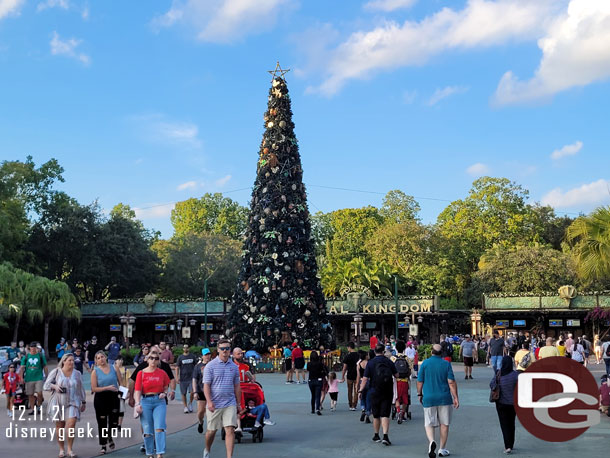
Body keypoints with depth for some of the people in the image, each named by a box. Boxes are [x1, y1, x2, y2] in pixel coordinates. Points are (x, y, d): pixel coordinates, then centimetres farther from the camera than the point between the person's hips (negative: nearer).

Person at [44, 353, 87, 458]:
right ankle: (61, 449, 19)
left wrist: (83, 402, 17)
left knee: (71, 425, -14)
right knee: (59, 426, 3)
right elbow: (46, 384, 3)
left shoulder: (77, 374, 8)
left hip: (72, 403, 0)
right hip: (58, 403, 0)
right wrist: (55, 386, -17)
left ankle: (70, 449, -2)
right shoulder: (56, 372, 1)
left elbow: (81, 389, 16)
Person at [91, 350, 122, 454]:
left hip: (113, 397, 2)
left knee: (114, 422, 2)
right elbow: (94, 388, -9)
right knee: (102, 423, 3)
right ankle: (103, 446, 17)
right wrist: (107, 388, -16)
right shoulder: (95, 371, -3)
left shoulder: (114, 368, 3)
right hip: (100, 399, -1)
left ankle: (110, 437, 34)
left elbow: (121, 383, 9)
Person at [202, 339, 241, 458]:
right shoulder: (210, 366, -4)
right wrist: (209, 401, -19)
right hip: (214, 404, -2)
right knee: (211, 430, 11)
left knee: (230, 430, -8)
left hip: (230, 404, 2)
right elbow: (206, 385, -8)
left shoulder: (234, 367, 8)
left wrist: (238, 403, 15)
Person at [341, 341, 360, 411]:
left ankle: (350, 406, 14)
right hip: (357, 375, 2)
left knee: (350, 391, 10)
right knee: (356, 391, 5)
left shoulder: (348, 356, -8)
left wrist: (342, 377, -1)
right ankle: (354, 406, 2)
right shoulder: (358, 355, 0)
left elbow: (344, 367, -7)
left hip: (350, 375, -2)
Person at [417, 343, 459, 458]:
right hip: (444, 398, 0)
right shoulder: (446, 364, -2)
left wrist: (420, 394, 13)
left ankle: (431, 441, -23)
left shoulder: (425, 363, -1)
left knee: (429, 423, 5)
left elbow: (420, 381, 0)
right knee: (444, 424, 11)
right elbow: (451, 382, -7)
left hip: (428, 398, 0)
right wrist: (456, 397, -4)